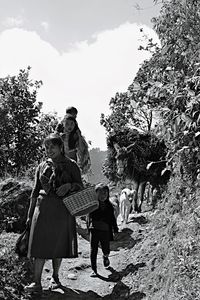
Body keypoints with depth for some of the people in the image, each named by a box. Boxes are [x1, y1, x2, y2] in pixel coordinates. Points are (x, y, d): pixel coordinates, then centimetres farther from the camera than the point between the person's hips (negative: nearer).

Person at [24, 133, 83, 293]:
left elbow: (80, 186, 5)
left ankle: (55, 277, 25)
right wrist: (30, 214, 10)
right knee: (40, 244, -5)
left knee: (59, 244, 7)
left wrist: (69, 185, -17)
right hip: (43, 208, 1)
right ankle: (37, 283, -4)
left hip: (62, 209, -1)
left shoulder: (71, 165, 4)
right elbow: (35, 191, 12)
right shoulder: (42, 166, 9)